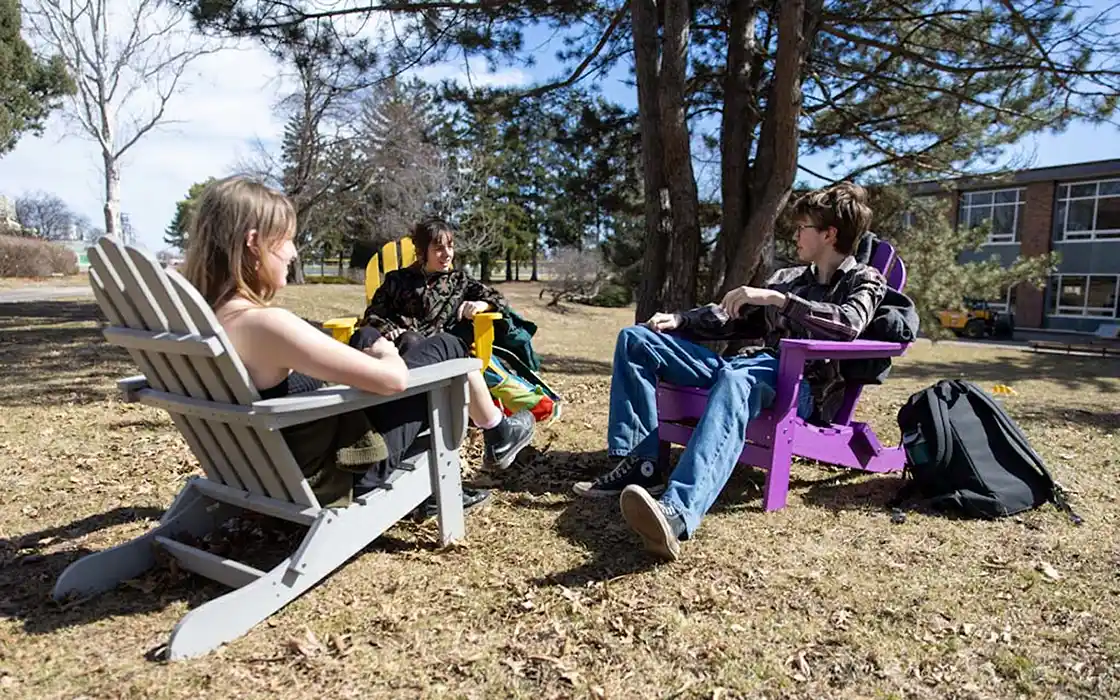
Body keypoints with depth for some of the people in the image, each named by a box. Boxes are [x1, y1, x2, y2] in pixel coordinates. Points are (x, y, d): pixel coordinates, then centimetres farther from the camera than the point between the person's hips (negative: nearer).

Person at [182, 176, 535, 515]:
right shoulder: (266, 324, -32)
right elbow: (393, 379, -30)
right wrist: (387, 355, -6)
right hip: (337, 472, -8)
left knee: (368, 338, 24)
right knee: (445, 347, 3)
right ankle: (498, 434, 34)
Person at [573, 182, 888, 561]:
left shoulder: (864, 281, 8)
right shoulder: (787, 278, 27)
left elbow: (848, 325, -16)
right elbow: (731, 318, 27)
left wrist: (777, 299, -23)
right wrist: (680, 321, 11)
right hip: (747, 365, 8)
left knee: (736, 380, -44)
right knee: (635, 339, -2)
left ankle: (677, 514, -64)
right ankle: (640, 463, -19)